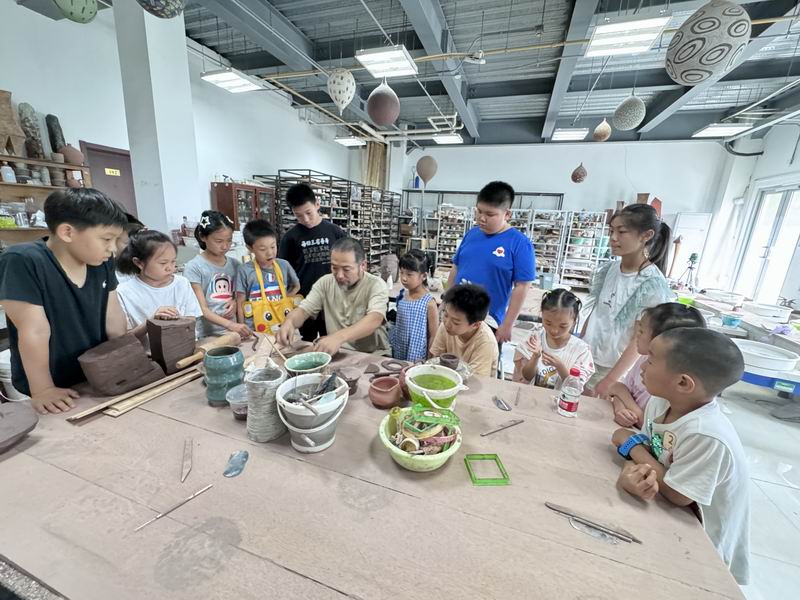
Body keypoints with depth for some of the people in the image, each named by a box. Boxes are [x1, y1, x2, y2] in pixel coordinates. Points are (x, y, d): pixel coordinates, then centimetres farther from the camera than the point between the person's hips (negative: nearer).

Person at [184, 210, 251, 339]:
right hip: (207, 335, -4)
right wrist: (231, 325, -23)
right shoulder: (193, 267, -6)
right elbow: (202, 309, -10)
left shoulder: (234, 264, 5)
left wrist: (236, 302, -5)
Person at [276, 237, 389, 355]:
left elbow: (374, 320, -26)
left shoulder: (376, 285, -11)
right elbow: (303, 310, 0)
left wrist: (339, 337, -40)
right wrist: (289, 322, -22)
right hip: (335, 353, 4)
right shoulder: (325, 282, 2)